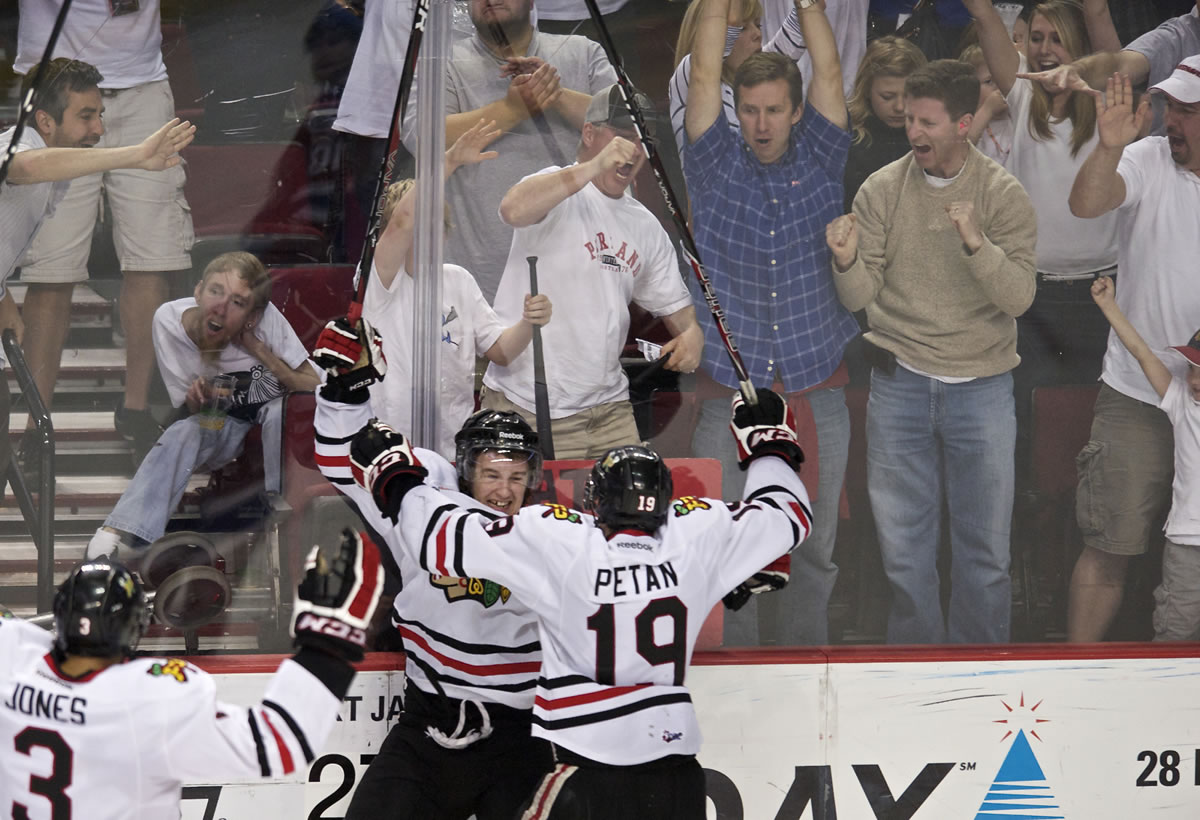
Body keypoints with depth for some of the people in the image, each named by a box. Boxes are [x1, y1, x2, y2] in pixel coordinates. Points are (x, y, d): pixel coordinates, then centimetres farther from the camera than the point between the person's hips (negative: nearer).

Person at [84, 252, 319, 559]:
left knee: (279, 413, -35)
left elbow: (313, 388, -23)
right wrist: (196, 400, -35)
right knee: (181, 433, -29)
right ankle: (115, 534, -37)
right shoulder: (169, 321, -22)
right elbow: (186, 411, -11)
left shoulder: (267, 318, -29)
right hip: (225, 426, 2)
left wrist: (259, 349, -34)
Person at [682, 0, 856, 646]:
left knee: (814, 550, 7)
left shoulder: (819, 162, 6)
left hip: (817, 395, 1)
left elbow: (828, 74, -2)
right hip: (730, 397, -1)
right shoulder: (717, 166, 3)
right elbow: (704, 75, -5)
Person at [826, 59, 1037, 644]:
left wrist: (976, 243, -28)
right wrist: (847, 262, -23)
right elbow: (860, 298, -1)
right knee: (902, 546, 6)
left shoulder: (1003, 195, -4)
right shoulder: (881, 190, 0)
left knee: (985, 548, 5)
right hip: (900, 384, 1)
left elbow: (1018, 297, -12)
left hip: (980, 387, -1)